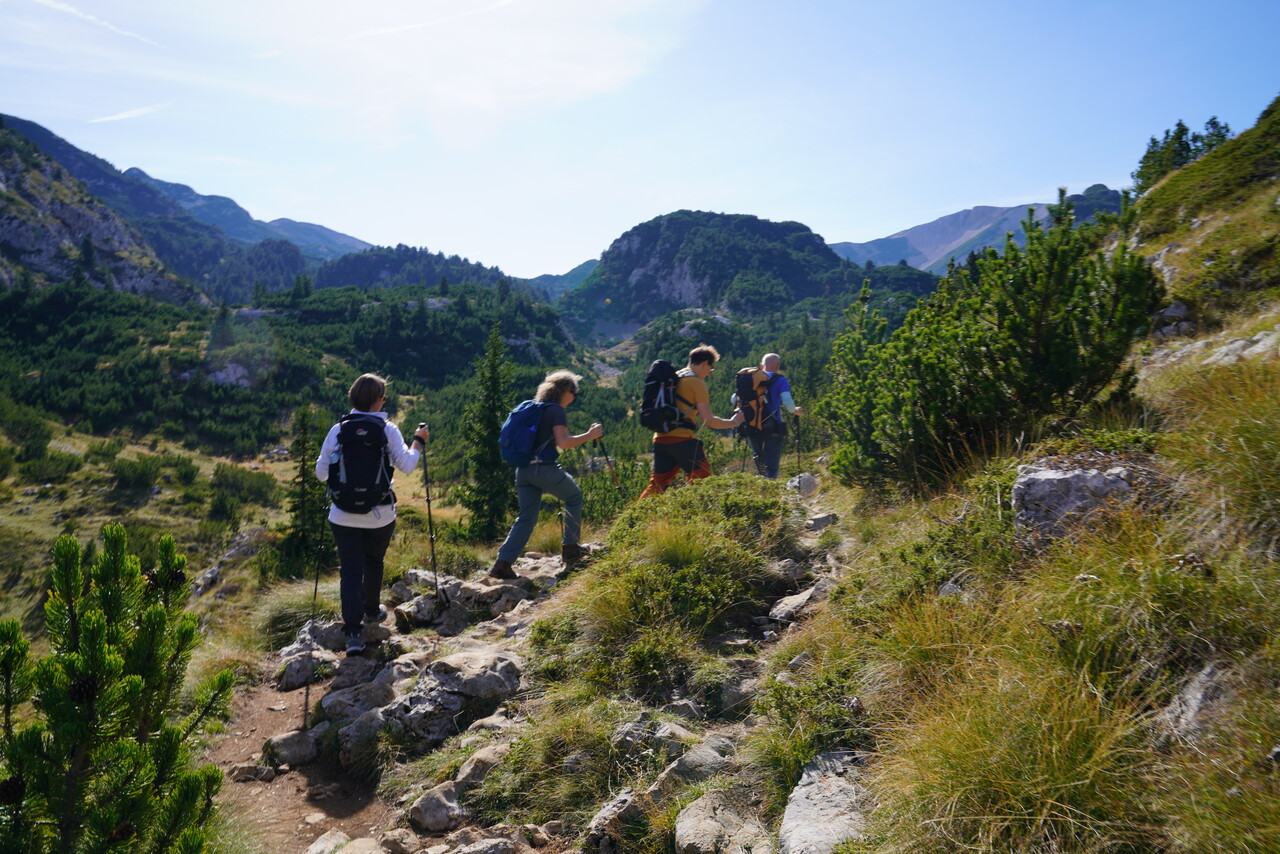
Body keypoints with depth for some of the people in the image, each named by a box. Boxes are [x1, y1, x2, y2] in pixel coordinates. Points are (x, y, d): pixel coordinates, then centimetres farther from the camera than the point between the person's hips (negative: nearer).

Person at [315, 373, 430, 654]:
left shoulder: (338, 429, -2)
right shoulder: (387, 429, -7)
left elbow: (321, 472, 0)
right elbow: (406, 465, -14)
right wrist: (418, 442, 3)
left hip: (344, 514, 0)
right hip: (380, 514, 0)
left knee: (350, 570, 4)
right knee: (373, 563, 23)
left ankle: (353, 631, -5)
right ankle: (372, 611, 43)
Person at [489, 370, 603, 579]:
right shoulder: (556, 410, -7)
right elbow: (563, 442, -17)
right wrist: (590, 435, -9)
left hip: (523, 469, 7)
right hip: (545, 468, -7)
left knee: (526, 518, 11)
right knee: (574, 497, 18)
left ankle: (503, 563, 1)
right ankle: (570, 547, 18)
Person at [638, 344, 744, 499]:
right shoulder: (697, 382, -4)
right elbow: (708, 420, -8)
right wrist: (734, 422, 3)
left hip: (660, 438, 8)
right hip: (682, 439, -7)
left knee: (657, 483, 15)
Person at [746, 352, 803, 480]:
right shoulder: (780, 380, -3)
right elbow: (787, 403, -14)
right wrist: (795, 411, 6)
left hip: (752, 428, 4)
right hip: (772, 429, -4)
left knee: (759, 465, 22)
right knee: (771, 468, 1)